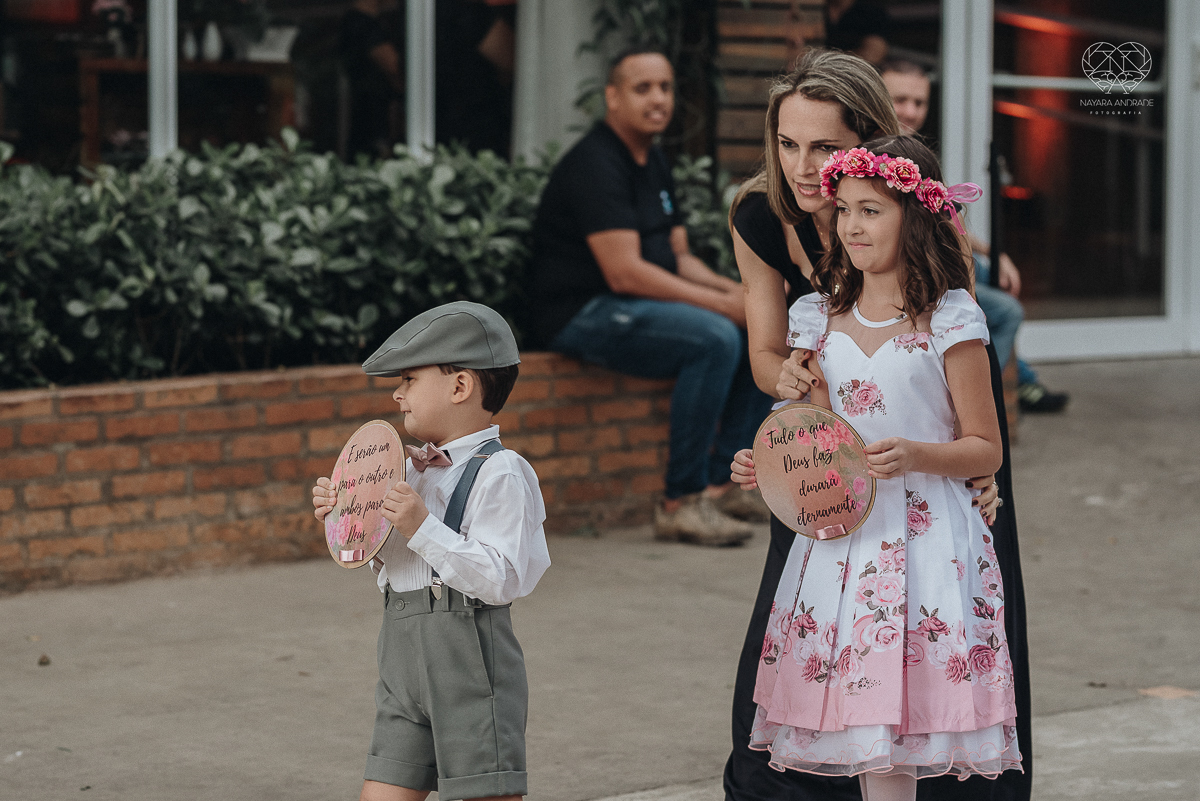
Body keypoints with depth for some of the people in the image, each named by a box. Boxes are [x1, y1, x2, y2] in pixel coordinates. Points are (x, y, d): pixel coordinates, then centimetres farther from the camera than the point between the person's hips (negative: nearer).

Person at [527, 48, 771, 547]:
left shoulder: (653, 163, 16)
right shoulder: (596, 165, -15)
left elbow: (678, 258, 18)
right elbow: (625, 273, -23)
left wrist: (735, 290, -3)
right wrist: (723, 303, -20)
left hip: (641, 305, 10)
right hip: (584, 314, -10)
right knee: (715, 337, -29)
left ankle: (718, 483, -2)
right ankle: (682, 502, -23)